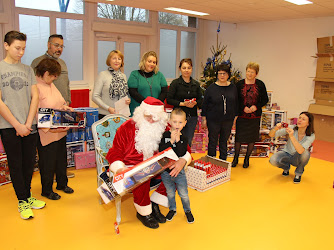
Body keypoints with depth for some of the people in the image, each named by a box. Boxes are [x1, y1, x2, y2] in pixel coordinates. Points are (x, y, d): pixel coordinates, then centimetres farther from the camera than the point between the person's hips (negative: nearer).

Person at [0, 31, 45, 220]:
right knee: (16, 165, 5)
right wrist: (17, 125, -11)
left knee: (29, 163, 10)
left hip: (30, 126, 4)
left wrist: (28, 123, -6)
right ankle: (22, 201, 17)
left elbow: (35, 97, 4)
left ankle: (27, 196, 26)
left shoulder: (27, 69, 10)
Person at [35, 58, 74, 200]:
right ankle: (46, 190, 26)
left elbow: (60, 102, 22)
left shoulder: (50, 84, 10)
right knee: (48, 163, 7)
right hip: (46, 135, -9)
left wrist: (66, 108, 2)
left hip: (60, 131, 9)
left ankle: (62, 184, 40)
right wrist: (50, 129, -27)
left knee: (61, 159, 20)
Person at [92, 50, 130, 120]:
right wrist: (108, 108, -15)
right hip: (105, 114, -4)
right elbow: (95, 96, -6)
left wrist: (128, 100, 0)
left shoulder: (123, 76, 12)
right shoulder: (103, 75, -2)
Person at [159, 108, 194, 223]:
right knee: (170, 193, 19)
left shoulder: (184, 138, -6)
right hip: (165, 171, 0)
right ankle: (172, 209, 42)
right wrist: (171, 141, -25)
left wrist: (178, 140, -24)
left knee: (183, 194, 11)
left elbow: (181, 154, -19)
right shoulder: (164, 135, -7)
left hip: (179, 171, 0)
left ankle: (187, 211, 36)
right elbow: (161, 151, -18)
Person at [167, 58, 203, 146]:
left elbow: (200, 99, 13)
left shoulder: (196, 84, 8)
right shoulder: (175, 83, -4)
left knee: (188, 142, 9)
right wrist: (182, 104, -17)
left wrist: (195, 103, -9)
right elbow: (169, 99, -7)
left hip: (192, 116, 4)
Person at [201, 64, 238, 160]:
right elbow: (205, 104, -2)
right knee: (212, 142, 8)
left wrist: (235, 117, 9)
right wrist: (204, 119, -3)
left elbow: (236, 103, 10)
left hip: (228, 120, 2)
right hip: (213, 120, -2)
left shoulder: (233, 87, 3)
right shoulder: (211, 88, -5)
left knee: (224, 141, 14)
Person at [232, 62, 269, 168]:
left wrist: (256, 106, -12)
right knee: (238, 137, 5)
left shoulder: (260, 84, -1)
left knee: (252, 138, 8)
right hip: (241, 115, 0)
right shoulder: (239, 84, -1)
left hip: (255, 116, 1)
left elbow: (265, 99, 4)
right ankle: (236, 158, 24)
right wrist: (243, 108, -14)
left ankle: (247, 158, 26)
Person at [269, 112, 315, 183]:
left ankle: (298, 173, -4)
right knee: (273, 160, -30)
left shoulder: (311, 136, -20)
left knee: (305, 152, -35)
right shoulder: (292, 128, -16)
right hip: (287, 153, 1)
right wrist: (275, 129, -42)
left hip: (297, 159, -1)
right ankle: (286, 167, 9)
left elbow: (300, 150, -38)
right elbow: (271, 135, -20)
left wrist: (292, 136, -47)